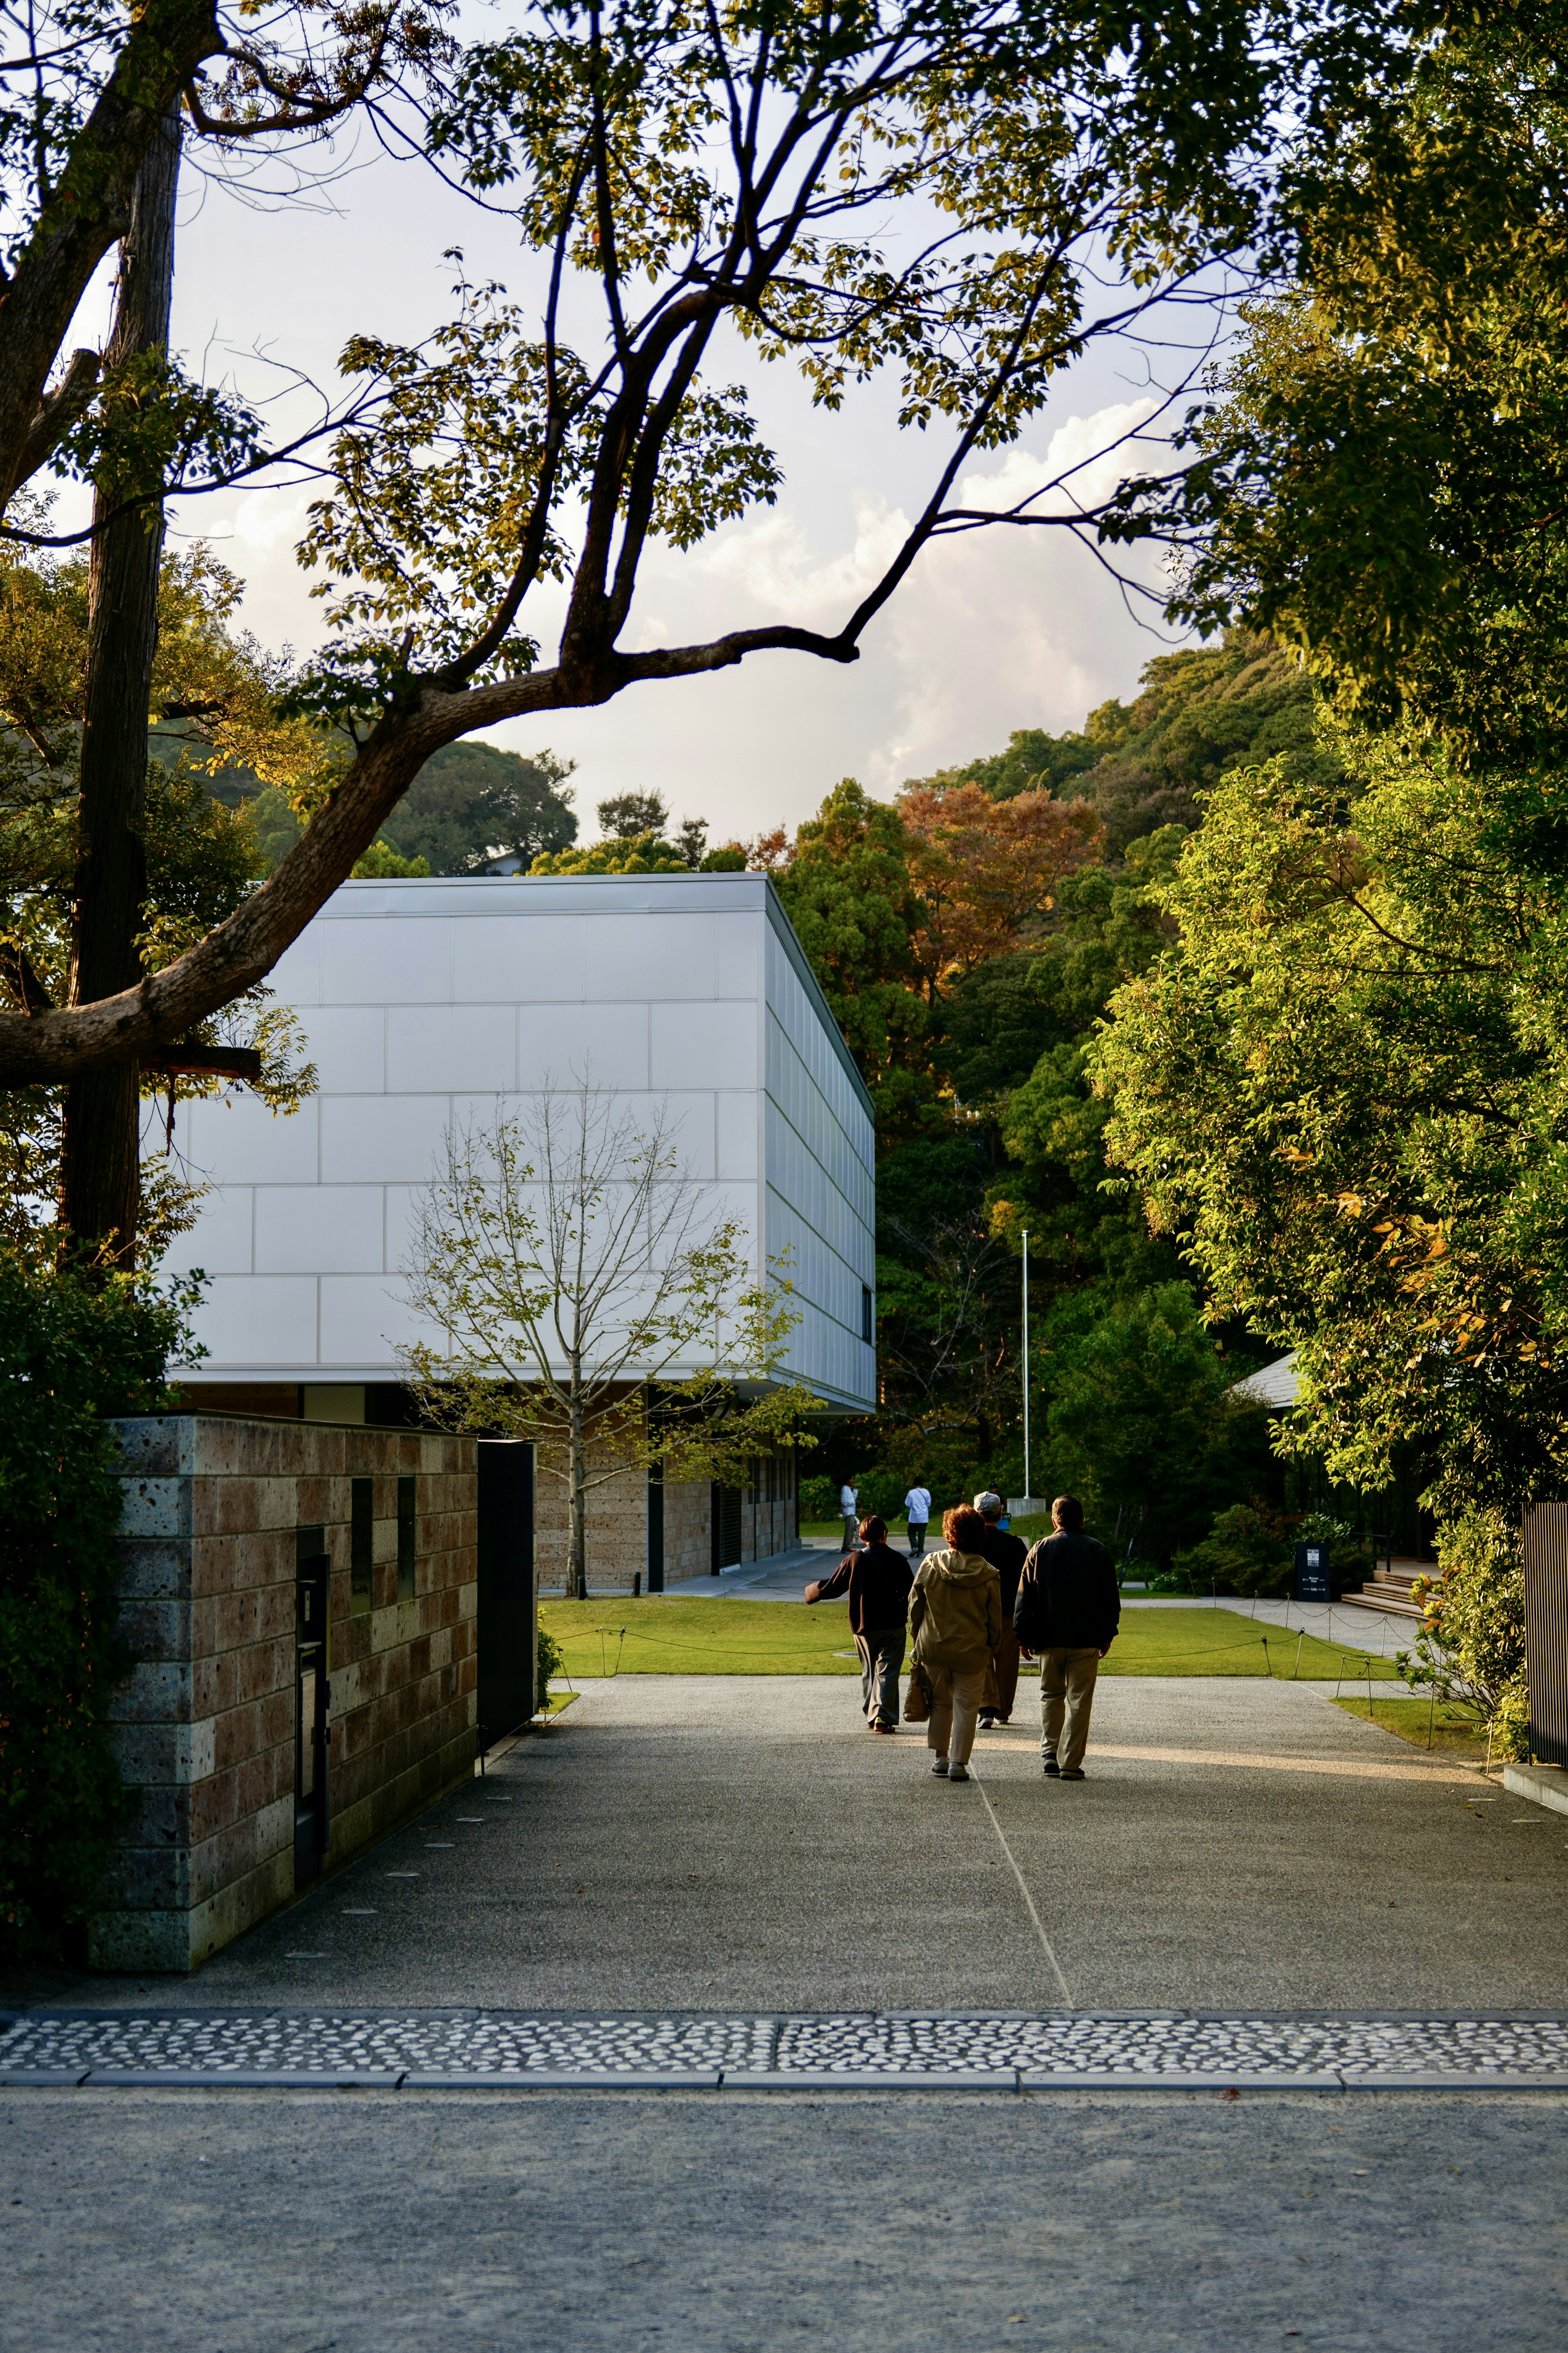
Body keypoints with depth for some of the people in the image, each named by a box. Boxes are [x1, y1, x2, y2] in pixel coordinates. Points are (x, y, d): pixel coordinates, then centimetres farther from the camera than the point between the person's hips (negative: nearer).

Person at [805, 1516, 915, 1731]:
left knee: (869, 1672, 16)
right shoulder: (897, 1560, -4)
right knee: (886, 1672, -2)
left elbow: (831, 1588, 3)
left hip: (863, 1627, 2)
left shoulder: (853, 1560, -2)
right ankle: (883, 1716, -14)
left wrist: (810, 1592, 21)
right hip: (892, 1626, -2)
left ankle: (871, 1716, 17)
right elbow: (910, 1593, -3)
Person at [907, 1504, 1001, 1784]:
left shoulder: (930, 1566, -6)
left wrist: (919, 1640, 14)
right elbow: (995, 1620, -2)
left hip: (934, 1648, 2)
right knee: (966, 1707, 7)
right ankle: (958, 1762, 4)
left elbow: (914, 1606, 2)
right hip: (972, 1652, -2)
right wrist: (991, 1650, 11)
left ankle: (939, 1756, 23)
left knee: (940, 1702, 19)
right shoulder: (989, 1576, -9)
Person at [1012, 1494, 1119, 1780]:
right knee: (1079, 1701, 2)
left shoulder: (1040, 1550, 2)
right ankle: (1070, 1764, -1)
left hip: (1049, 1638, 1)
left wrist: (1025, 1636, 8)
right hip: (1086, 1639, -1)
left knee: (1051, 1695, 17)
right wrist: (1107, 1636, 12)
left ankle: (1050, 1752, 7)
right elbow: (1111, 1598, 3)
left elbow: (1024, 1598, 3)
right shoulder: (1097, 1551, 0)